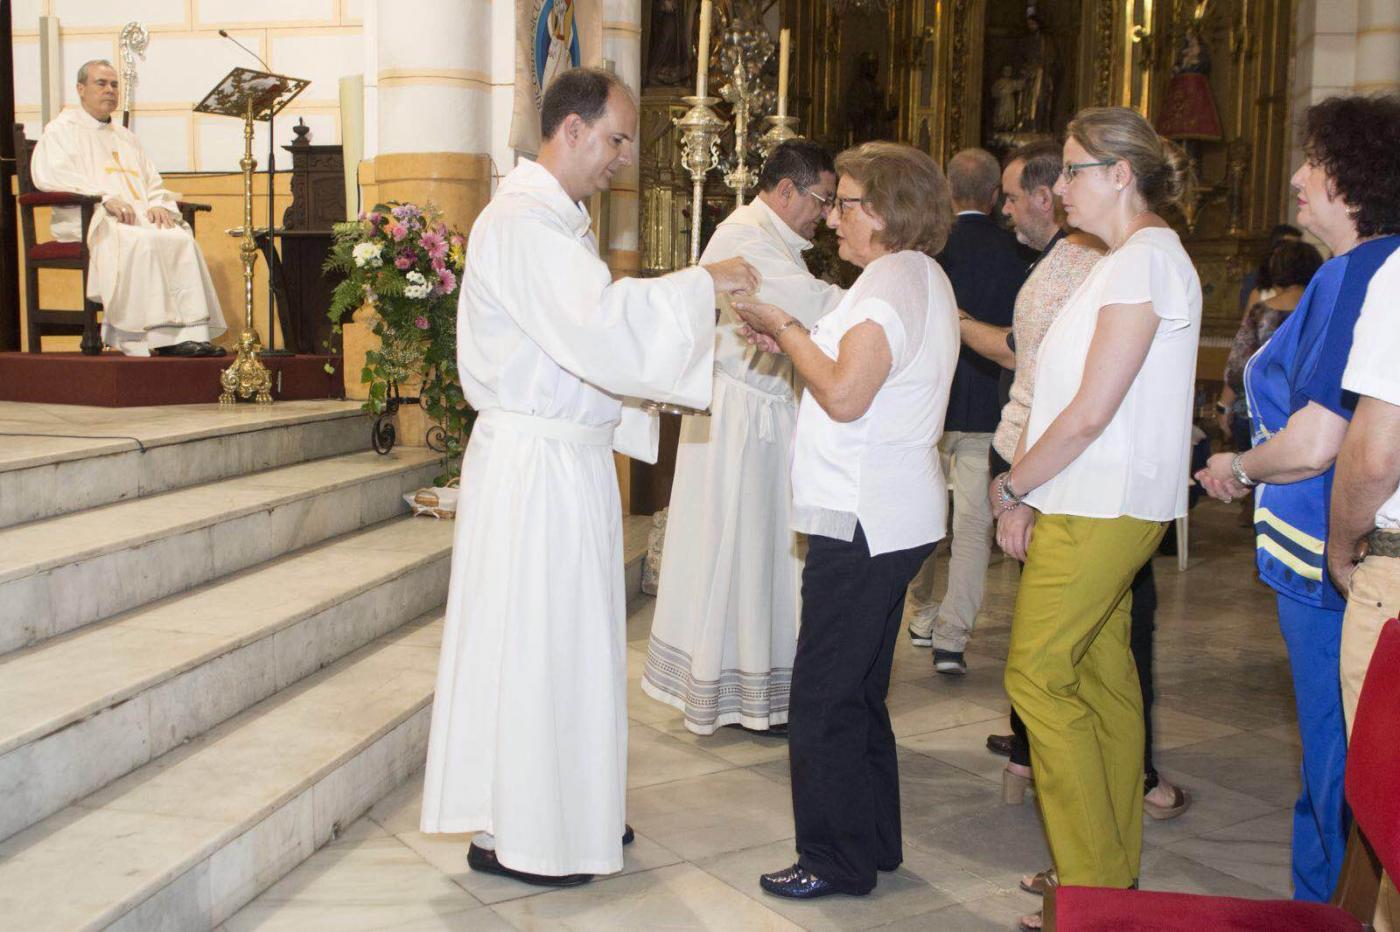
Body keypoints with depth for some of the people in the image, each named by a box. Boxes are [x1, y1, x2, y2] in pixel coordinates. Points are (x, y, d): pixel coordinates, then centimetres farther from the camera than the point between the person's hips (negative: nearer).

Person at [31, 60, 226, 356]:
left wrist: (157, 204, -1)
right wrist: (105, 197, -19)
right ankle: (157, 337, -37)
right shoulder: (63, 129, 11)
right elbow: (47, 174, -7)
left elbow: (153, 182, 26)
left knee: (182, 239, -24)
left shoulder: (125, 136, 32)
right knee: (141, 242, -36)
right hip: (90, 219, -6)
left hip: (141, 217, 6)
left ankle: (191, 331, -34)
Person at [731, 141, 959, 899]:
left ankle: (836, 859, 8)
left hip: (863, 521, -11)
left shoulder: (892, 281, -14)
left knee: (823, 697, -2)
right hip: (890, 516, 11)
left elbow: (844, 396, -22)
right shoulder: (924, 278, 18)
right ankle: (873, 843, 28)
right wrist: (793, 342, 10)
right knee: (858, 692, 18)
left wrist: (786, 329, -9)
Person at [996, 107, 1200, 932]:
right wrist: (1026, 493, 7)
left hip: (1101, 510, -10)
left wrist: (1010, 487, -8)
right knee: (1102, 679, 13)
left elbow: (1090, 412, -20)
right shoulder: (1133, 260, 16)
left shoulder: (1145, 261, -15)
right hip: (1095, 503, 10)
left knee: (1039, 676, -6)